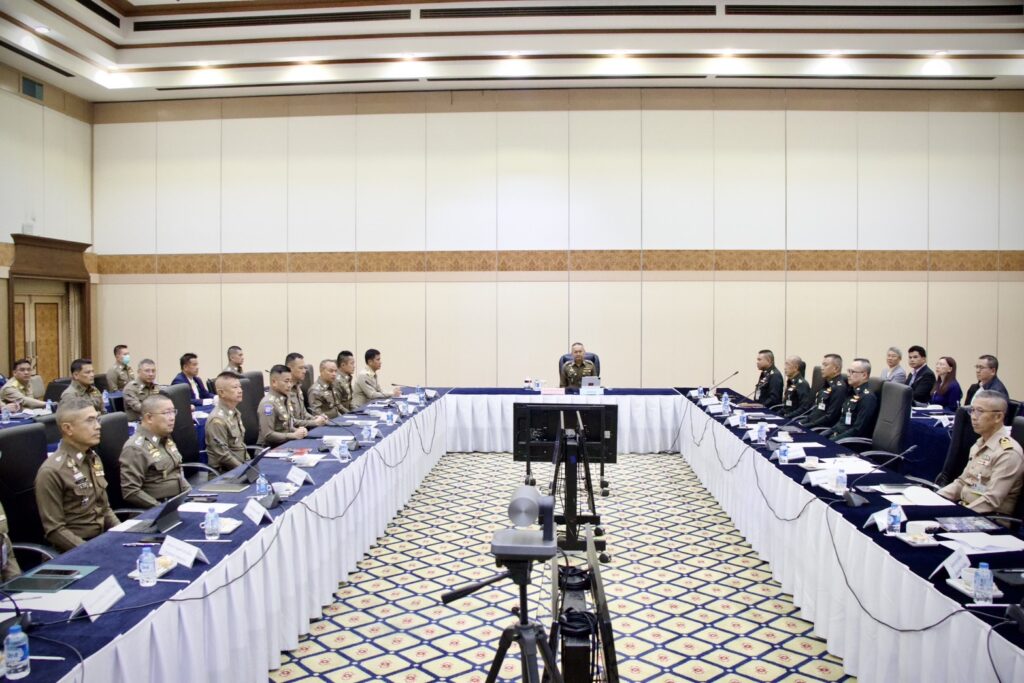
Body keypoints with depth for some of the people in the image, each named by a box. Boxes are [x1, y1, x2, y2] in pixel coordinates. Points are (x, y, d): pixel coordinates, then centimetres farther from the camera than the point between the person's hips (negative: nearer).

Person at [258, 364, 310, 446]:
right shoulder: (268, 403, -15)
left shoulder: (284, 399, 9)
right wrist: (294, 435, -16)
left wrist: (298, 430, 0)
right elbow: (268, 435, -20)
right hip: (270, 448, -8)